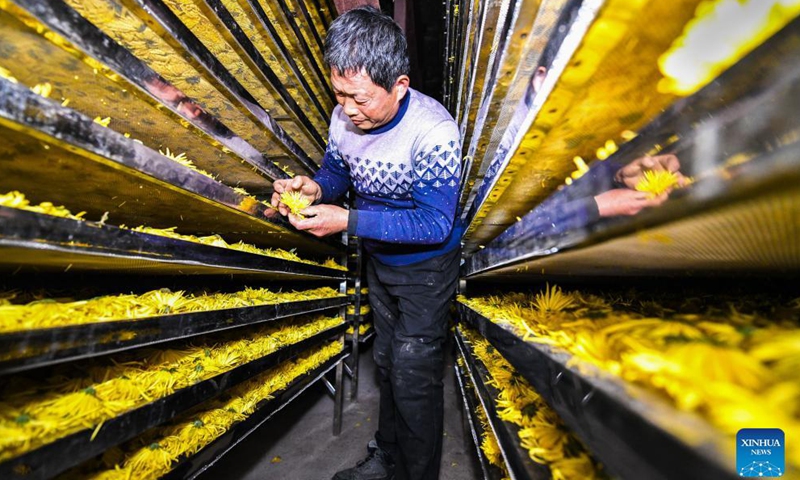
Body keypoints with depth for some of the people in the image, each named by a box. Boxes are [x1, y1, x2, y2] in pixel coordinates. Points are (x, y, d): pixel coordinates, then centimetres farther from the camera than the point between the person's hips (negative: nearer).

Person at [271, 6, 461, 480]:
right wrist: (314, 187, -19)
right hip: (379, 260, 7)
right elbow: (337, 172, 5)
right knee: (387, 362, 21)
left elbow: (435, 223, -30)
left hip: (426, 268, -6)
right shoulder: (345, 118, -10)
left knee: (415, 380, 3)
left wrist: (347, 220, -35)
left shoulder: (434, 131, -30)